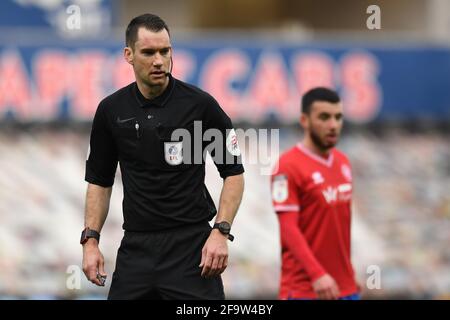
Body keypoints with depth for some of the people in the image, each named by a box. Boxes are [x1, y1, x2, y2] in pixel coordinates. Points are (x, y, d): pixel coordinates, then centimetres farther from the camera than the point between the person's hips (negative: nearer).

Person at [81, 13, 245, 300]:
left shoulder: (200, 105, -6)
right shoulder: (111, 111, 4)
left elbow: (234, 172, -2)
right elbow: (100, 180, 13)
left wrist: (221, 232, -13)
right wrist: (91, 240, 3)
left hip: (191, 245, -3)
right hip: (136, 246, 3)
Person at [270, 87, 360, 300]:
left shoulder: (343, 162, 12)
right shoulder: (288, 167, -11)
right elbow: (288, 228, -18)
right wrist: (317, 274, -27)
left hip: (345, 287, 7)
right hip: (304, 290, -7)